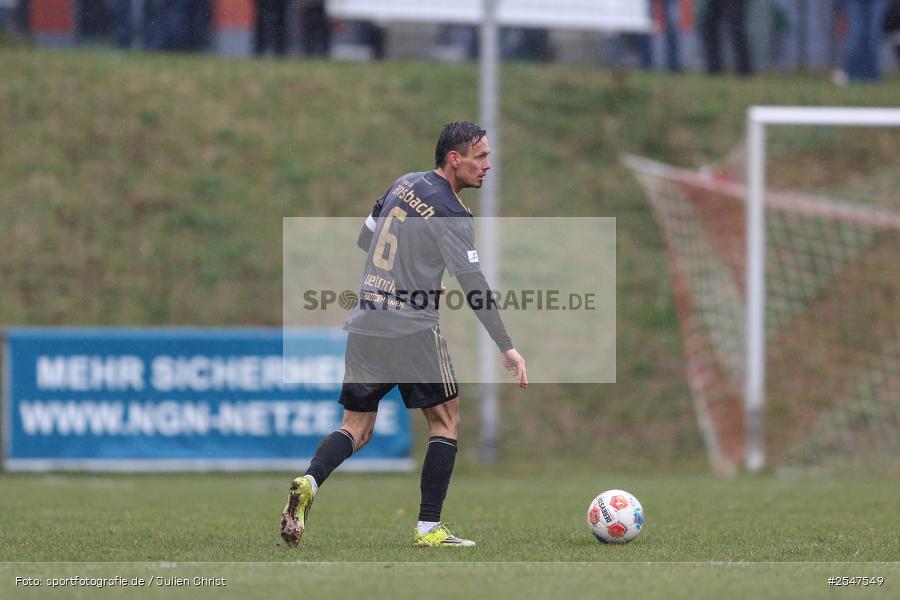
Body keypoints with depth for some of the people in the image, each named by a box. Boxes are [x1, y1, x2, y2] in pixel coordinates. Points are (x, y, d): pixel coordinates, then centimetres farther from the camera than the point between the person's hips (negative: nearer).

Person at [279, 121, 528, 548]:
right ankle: (428, 529, 4)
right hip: (413, 330, -7)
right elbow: (474, 286, -18)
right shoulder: (452, 216, -11)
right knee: (445, 421, 9)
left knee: (356, 430, 12)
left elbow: (364, 238, 22)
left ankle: (309, 482, -17)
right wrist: (506, 348, -18)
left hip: (364, 326, 7)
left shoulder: (403, 184, 11)